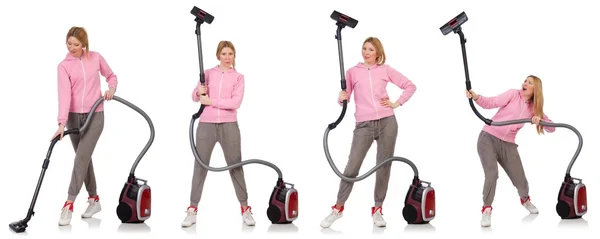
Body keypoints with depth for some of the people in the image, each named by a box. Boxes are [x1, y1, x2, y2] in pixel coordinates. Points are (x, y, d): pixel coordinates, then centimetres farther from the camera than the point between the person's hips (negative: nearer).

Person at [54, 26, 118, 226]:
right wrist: (62, 123, -25)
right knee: (84, 159, 10)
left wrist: (111, 88, -6)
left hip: (95, 116, -2)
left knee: (81, 158, -12)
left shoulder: (96, 58, 0)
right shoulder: (64, 66, -3)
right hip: (73, 117, 2)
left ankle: (69, 205, -15)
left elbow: (111, 76, 16)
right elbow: (64, 94, -15)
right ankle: (94, 200, 25)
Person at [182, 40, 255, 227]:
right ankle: (192, 210, 8)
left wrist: (211, 101, -13)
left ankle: (245, 208, 11)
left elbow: (236, 102, -10)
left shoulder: (238, 77, 4)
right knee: (200, 166, 3)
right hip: (206, 124, 1)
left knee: (235, 166, 4)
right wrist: (199, 92, -17)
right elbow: (195, 98, 5)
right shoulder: (208, 73, 9)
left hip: (229, 126, -1)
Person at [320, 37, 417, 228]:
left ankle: (377, 209, 12)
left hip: (387, 123, 1)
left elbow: (410, 86, 14)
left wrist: (397, 103, 5)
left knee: (384, 166, 4)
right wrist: (342, 98, -16)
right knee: (352, 167, -5)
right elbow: (343, 99, 6)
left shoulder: (385, 70, 9)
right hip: (364, 125, -1)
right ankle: (338, 208, 5)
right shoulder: (352, 72, 7)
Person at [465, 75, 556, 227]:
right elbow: (491, 103, -14)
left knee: (520, 180, 5)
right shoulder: (513, 94, -3)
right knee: (492, 174, -23)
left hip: (508, 145, 4)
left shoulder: (534, 108, 8)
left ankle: (525, 200, 41)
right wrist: (477, 97, -34)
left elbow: (552, 128, 6)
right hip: (488, 138, -4)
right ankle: (486, 210, -7)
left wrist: (539, 120, -15)